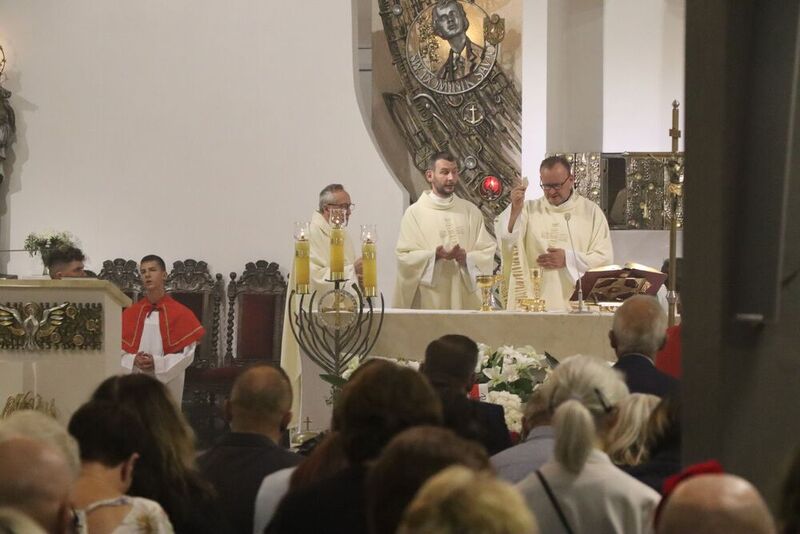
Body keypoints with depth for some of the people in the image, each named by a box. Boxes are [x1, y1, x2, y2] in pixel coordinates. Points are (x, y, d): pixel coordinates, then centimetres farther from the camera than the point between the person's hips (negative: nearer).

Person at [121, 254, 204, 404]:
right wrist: (134, 361, -15)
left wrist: (157, 363, -18)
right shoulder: (129, 313, 8)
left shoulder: (180, 313, -1)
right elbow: (119, 350, 7)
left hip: (167, 383, -3)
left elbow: (187, 352, -6)